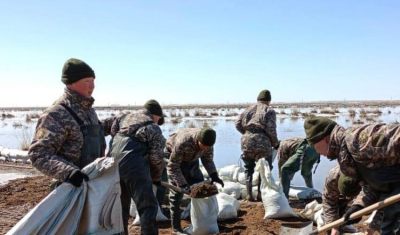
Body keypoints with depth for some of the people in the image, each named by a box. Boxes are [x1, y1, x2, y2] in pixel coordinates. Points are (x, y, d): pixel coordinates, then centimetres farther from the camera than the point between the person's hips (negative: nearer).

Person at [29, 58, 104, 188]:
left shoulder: (89, 110, 9)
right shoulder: (57, 114, -18)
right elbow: (38, 153, -25)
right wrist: (67, 172, -38)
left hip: (94, 183, 8)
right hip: (72, 189, -8)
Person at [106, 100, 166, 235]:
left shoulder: (124, 118, 23)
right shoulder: (153, 128, 7)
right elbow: (156, 157, 2)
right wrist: (156, 177, 16)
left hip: (112, 166, 6)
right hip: (134, 167, -6)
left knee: (120, 206, 21)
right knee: (148, 206, 1)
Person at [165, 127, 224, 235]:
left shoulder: (207, 142, -24)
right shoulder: (183, 142, -42)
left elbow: (208, 159, -6)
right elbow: (173, 166, -32)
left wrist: (214, 175, -21)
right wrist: (182, 184, -38)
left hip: (191, 159, 6)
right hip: (172, 156, -6)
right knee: (177, 191, -13)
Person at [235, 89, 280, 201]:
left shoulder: (248, 109, 18)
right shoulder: (269, 111, 4)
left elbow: (238, 124, 13)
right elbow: (271, 129, -7)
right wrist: (275, 143, 6)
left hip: (246, 141, 4)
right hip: (262, 142, -4)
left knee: (248, 168, 17)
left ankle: (249, 194, 15)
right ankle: (260, 193, 15)